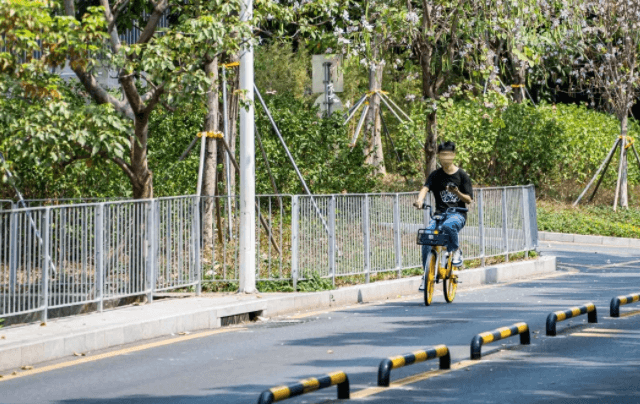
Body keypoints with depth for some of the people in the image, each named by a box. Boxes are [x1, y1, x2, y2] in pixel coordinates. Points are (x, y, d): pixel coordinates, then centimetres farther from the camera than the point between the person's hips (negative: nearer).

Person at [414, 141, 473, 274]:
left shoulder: (462, 175, 2)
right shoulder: (435, 175, 8)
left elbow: (469, 200, 0)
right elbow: (425, 188, -10)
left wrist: (457, 193, -21)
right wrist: (420, 200, -32)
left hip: (458, 214, -3)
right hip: (440, 213, 3)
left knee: (448, 225, -38)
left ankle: (456, 251, -9)